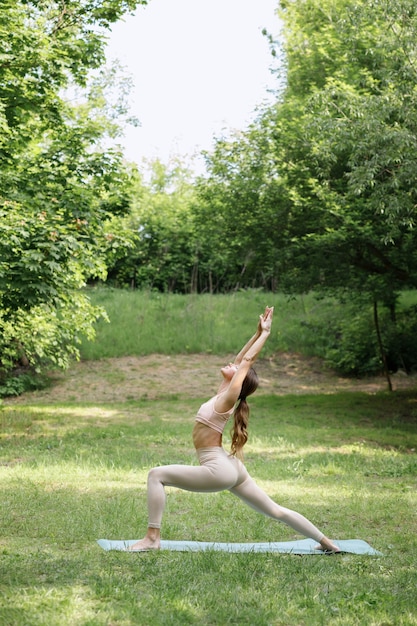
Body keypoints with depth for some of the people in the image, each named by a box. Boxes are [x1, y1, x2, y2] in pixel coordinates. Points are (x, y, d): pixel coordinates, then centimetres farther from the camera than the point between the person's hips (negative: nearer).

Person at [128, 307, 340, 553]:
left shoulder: (228, 398, -11)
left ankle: (152, 538, -11)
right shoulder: (223, 395, 10)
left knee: (157, 475, -11)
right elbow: (241, 359, 16)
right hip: (228, 468, 10)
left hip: (218, 470, -10)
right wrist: (259, 332, 19)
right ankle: (325, 542, 18)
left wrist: (265, 333, -2)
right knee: (275, 511, 14)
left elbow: (247, 360, -8)